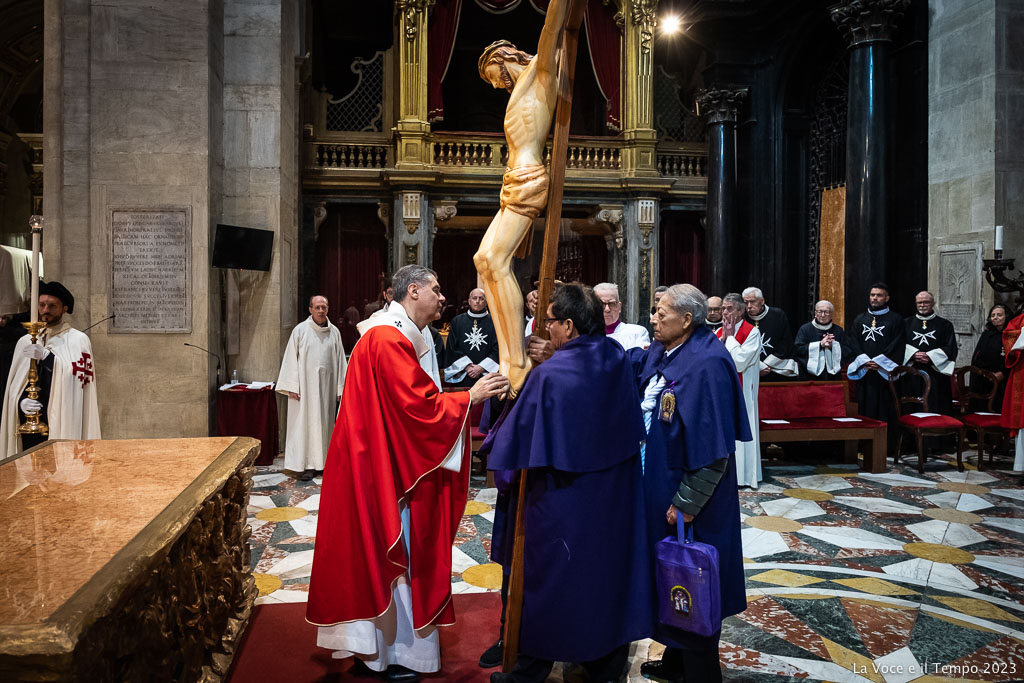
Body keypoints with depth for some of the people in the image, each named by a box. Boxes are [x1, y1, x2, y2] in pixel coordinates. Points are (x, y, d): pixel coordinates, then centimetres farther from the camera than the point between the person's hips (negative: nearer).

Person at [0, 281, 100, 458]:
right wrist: (21, 402, -7)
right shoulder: (25, 342, 13)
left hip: (62, 425, -4)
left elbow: (77, 376, -13)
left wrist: (46, 356, -21)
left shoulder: (78, 340, 0)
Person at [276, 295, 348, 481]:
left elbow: (340, 361, 9)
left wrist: (340, 388, 4)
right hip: (305, 385, -3)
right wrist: (292, 387, -9)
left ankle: (323, 462, 17)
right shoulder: (300, 330, -1)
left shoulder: (334, 332, 7)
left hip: (327, 386, 3)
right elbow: (291, 359, -3)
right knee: (305, 422, -2)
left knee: (325, 422, 7)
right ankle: (307, 465, 3)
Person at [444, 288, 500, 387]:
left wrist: (481, 368, -10)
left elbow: (498, 350, -2)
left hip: (486, 375, -1)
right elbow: (452, 348, 4)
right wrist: (467, 366, -6)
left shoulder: (494, 322, 4)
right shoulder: (457, 321, 9)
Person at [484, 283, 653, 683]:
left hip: (562, 502, -5)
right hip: (613, 498, 6)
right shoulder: (618, 359, -6)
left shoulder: (548, 375, -23)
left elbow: (515, 442, -14)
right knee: (608, 569, 18)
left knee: (549, 580, 11)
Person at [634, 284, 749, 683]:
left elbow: (713, 448, -23)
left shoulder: (707, 365, -22)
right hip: (658, 486, 8)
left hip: (687, 495, -8)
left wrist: (685, 503, -20)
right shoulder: (657, 354, 3)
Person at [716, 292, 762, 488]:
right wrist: (723, 337, -6)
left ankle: (744, 473, 3)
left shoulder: (752, 332, -6)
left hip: (740, 388, -6)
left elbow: (740, 361, -17)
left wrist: (730, 337, -10)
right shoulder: (719, 331, 12)